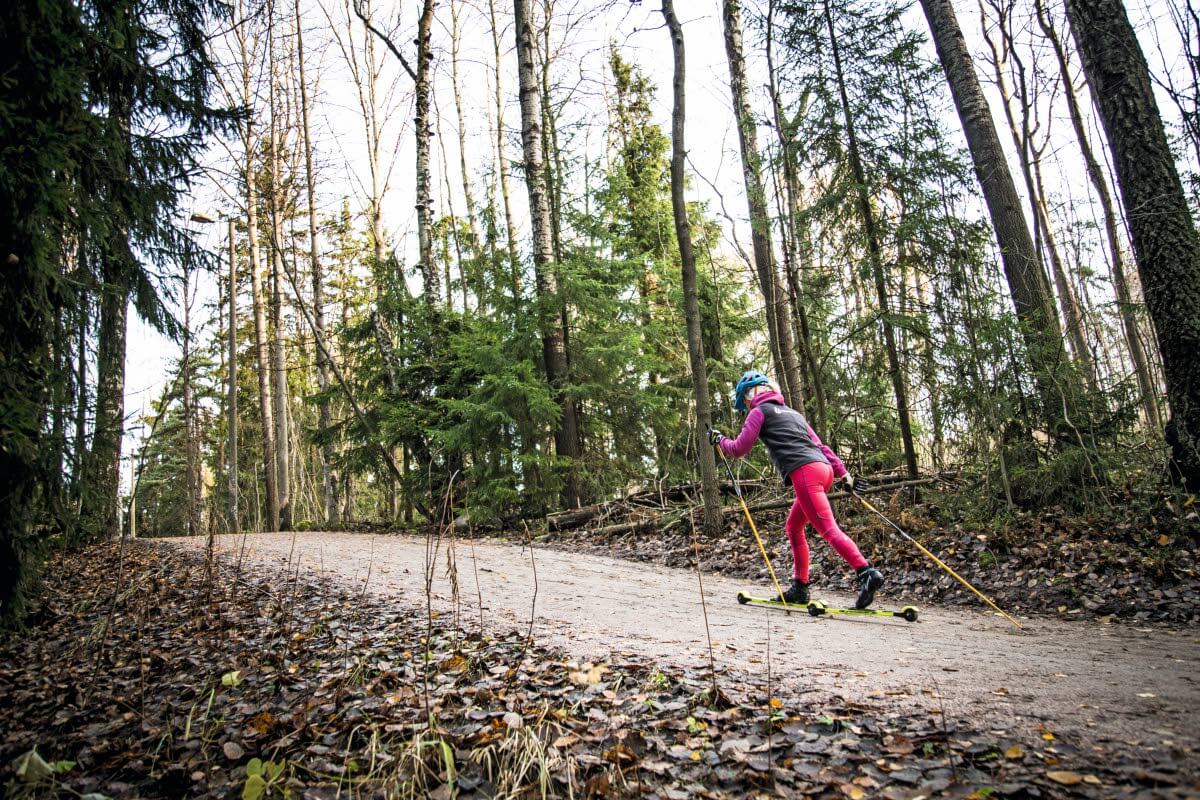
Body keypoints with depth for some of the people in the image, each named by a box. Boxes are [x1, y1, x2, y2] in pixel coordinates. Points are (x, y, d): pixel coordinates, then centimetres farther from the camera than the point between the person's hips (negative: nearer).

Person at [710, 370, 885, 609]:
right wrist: (843, 473, 23)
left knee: (829, 529, -13)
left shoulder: (760, 411, 8)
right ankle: (800, 587, 18)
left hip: (804, 472, -8)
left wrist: (720, 440, 24)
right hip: (823, 469, 8)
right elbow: (819, 445, 26)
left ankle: (867, 573, -26)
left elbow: (739, 449, 5)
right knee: (793, 527, 17)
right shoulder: (792, 412, 31)